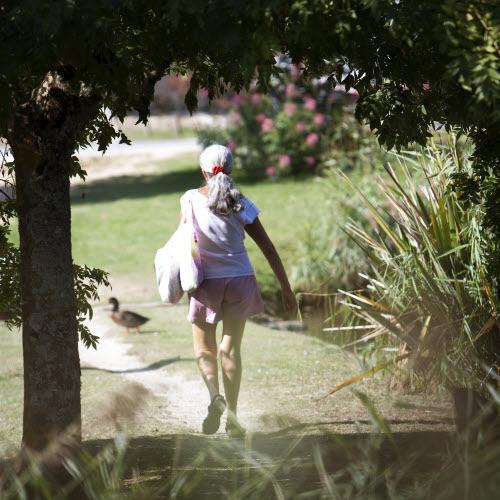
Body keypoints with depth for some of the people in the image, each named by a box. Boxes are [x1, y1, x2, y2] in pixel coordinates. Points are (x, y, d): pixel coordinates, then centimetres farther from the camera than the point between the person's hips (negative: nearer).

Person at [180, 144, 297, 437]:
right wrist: (286, 289, 4)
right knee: (231, 348, 11)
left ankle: (215, 395, -17)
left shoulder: (191, 200, -5)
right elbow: (268, 248, -2)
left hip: (206, 282, -1)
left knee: (204, 349, 11)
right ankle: (232, 418, 8)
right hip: (240, 280, 1)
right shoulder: (242, 205, -3)